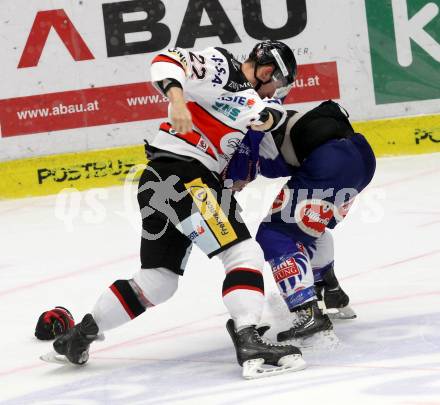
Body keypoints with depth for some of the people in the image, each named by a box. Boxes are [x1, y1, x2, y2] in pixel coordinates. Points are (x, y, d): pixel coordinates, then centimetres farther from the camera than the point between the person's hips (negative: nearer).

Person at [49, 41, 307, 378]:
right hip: (178, 172, -10)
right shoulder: (221, 67, -4)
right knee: (244, 252, -16)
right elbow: (167, 62, -17)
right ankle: (248, 342, -27)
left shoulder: (245, 97, 25)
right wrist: (177, 99, -33)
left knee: (158, 280, 14)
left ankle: (82, 333, 22)